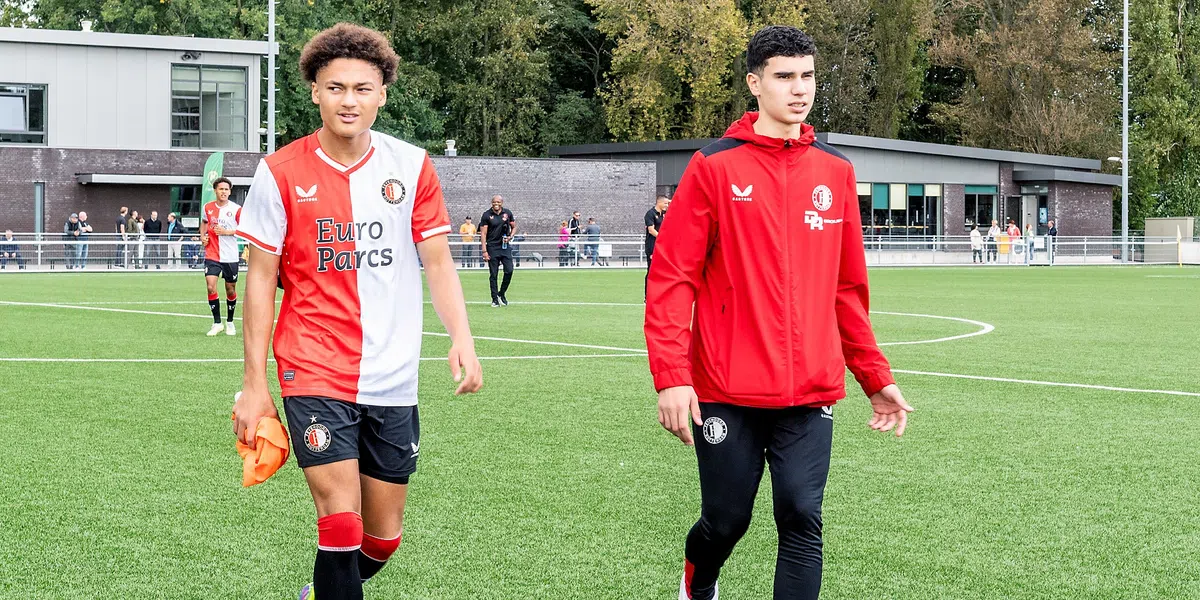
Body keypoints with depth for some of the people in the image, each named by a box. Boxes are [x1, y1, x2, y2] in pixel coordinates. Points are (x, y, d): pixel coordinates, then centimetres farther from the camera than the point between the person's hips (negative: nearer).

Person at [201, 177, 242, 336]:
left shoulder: (236, 209, -5)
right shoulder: (207, 208, 4)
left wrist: (227, 232, -16)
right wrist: (202, 236, 6)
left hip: (230, 257, -1)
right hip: (212, 256, 1)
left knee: (230, 290, 8)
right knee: (211, 287, -14)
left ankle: (230, 322, 27)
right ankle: (217, 323, -3)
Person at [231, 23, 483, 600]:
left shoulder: (412, 166, 2)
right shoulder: (280, 172, -4)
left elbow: (437, 261, 4)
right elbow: (261, 276, 1)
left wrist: (462, 337, -14)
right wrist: (254, 383, -1)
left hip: (392, 379, 3)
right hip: (313, 374, -3)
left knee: (383, 535, 10)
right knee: (342, 523, -15)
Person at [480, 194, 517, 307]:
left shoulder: (507, 213, 6)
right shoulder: (486, 215, -3)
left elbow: (514, 227, 18)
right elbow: (483, 233, -4)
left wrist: (510, 236, -4)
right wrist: (484, 251, -11)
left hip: (505, 247, 2)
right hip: (492, 248, -2)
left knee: (509, 271, -7)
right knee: (493, 274, 0)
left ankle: (501, 294, 14)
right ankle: (495, 299, 6)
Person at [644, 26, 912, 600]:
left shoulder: (836, 172, 9)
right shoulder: (714, 166, -3)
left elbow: (848, 289, 15)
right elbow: (671, 278, -6)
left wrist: (876, 377, 14)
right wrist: (671, 376, -15)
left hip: (811, 396, 3)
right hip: (727, 392, -3)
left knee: (802, 521, -4)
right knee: (726, 520, 8)